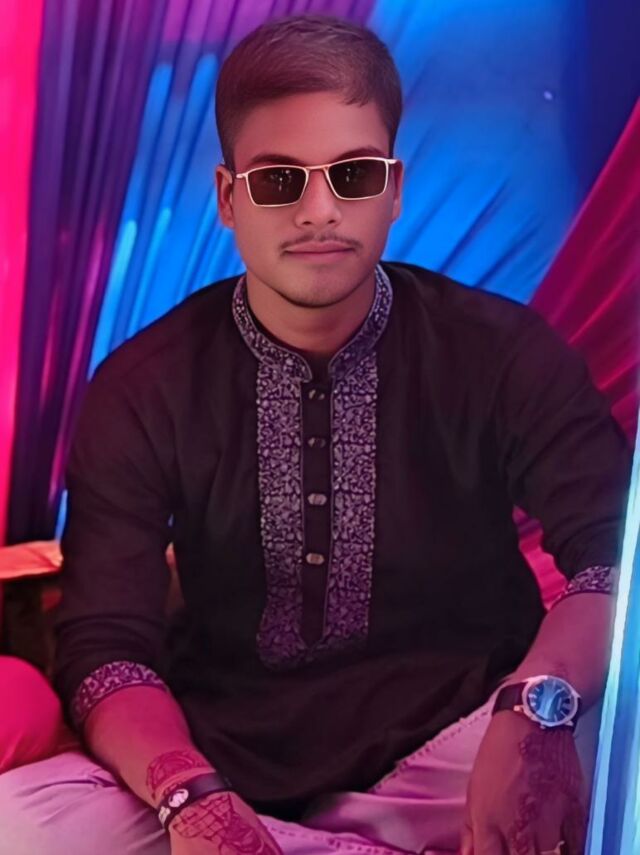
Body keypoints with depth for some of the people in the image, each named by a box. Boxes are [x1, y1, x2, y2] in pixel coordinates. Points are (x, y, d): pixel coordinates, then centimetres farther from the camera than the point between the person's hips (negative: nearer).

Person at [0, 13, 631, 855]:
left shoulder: (503, 352, -4)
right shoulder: (143, 390, -3)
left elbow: (614, 550, -13)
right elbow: (106, 643, -8)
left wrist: (537, 712, -35)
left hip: (445, 766, -1)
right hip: (228, 765, 2)